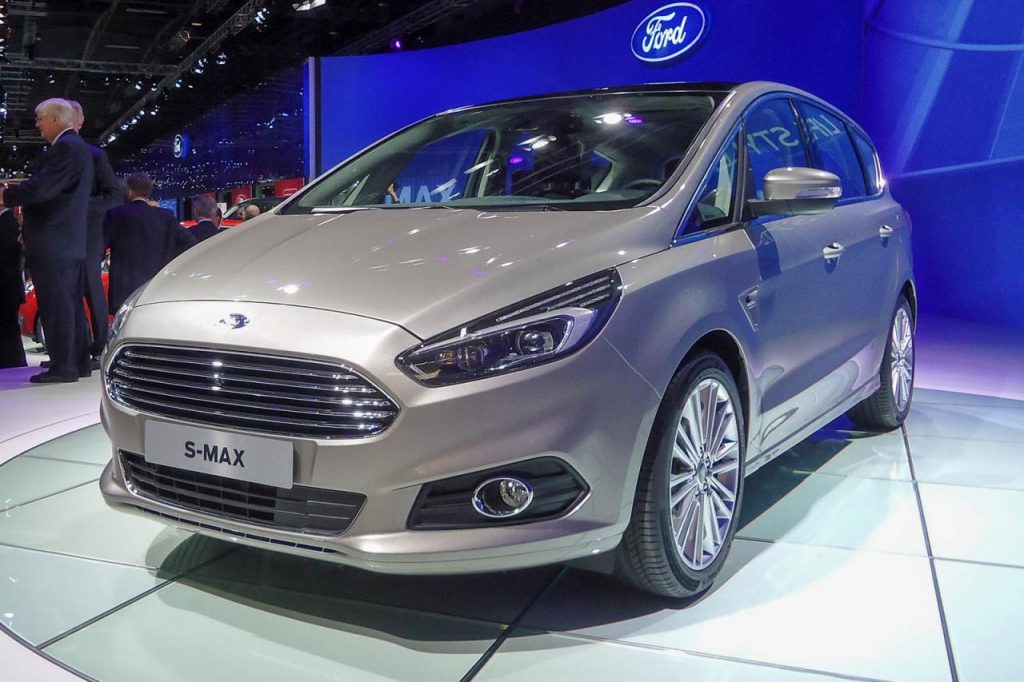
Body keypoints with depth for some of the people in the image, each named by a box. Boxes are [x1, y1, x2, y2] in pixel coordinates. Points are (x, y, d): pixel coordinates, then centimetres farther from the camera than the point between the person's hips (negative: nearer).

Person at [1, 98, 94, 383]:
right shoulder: (76, 146, 18)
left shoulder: (66, 147, -14)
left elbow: (41, 188, -22)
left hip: (52, 243, -10)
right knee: (70, 303, 13)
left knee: (55, 305, -6)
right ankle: (80, 361, 18)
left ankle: (62, 366, -3)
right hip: (69, 241, 10)